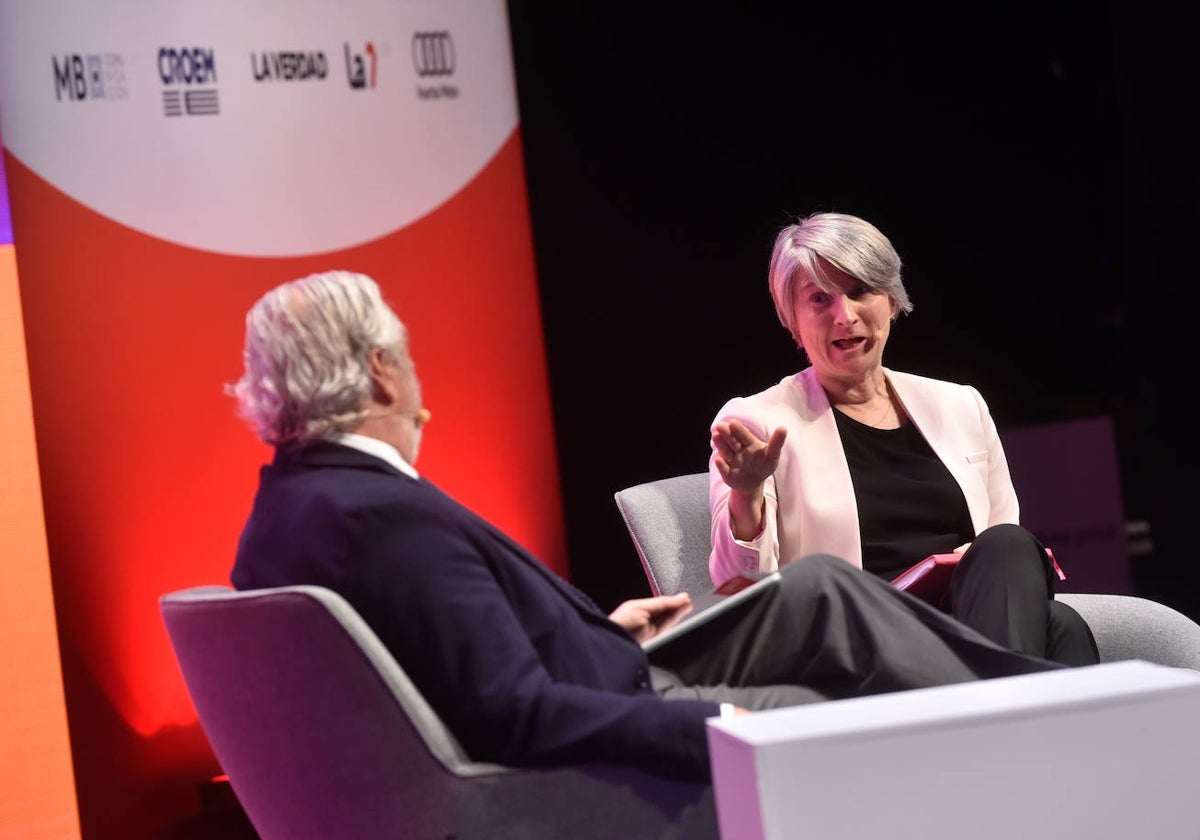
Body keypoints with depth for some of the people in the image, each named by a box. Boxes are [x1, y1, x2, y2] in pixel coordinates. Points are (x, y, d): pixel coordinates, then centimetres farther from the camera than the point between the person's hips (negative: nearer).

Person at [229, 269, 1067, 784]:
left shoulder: (291, 503, 4)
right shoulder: (390, 516, -28)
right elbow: (517, 717, -32)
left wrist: (601, 632, 20)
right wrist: (714, 725, -26)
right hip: (593, 747, -10)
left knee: (820, 589, 10)